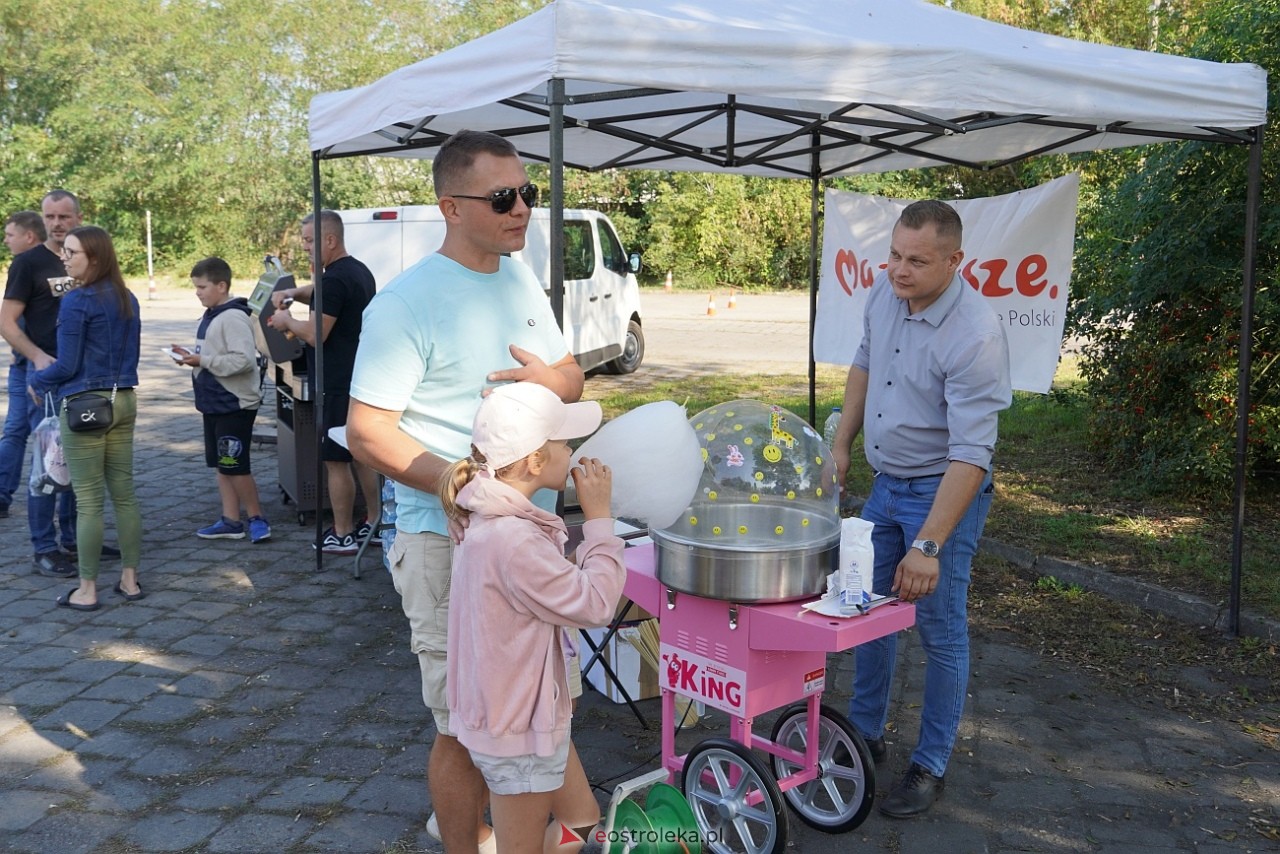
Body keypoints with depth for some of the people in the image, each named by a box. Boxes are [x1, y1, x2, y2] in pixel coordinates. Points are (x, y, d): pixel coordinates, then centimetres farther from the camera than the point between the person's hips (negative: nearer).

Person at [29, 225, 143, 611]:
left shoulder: (76, 302, -14)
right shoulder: (127, 300, 8)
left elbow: (66, 366, -13)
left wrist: (36, 381, 4)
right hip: (123, 402, 7)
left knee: (89, 501, 0)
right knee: (124, 494, 11)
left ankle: (87, 590, 9)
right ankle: (130, 580, 18)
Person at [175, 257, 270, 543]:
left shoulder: (234, 318, -17)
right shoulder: (211, 316, 13)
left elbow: (244, 360, -26)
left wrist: (202, 361, -22)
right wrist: (191, 356, 5)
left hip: (235, 404, -10)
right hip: (214, 403, 10)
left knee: (235, 466, -3)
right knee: (221, 465, 13)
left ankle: (257, 518, 11)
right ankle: (230, 521, 20)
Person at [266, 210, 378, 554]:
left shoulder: (334, 279, -19)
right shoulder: (359, 271, 13)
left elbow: (315, 334, -20)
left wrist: (287, 321, -2)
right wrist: (293, 293, 13)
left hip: (338, 385, -10)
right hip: (361, 380, 10)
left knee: (335, 461, -1)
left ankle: (343, 536, 7)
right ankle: (375, 524, 23)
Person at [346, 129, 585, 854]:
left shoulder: (523, 280, 8)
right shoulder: (407, 302, -15)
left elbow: (573, 375, 17)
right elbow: (368, 432, -17)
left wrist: (551, 379, -8)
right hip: (451, 542, -7)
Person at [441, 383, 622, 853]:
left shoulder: (498, 520, 0)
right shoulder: (513, 540, -32)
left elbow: (558, 586, 7)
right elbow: (595, 604, -25)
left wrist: (579, 559, -8)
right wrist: (599, 517, -19)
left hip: (528, 713, 9)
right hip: (517, 730, -9)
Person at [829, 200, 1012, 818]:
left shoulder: (975, 335, -27)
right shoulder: (884, 293, -4)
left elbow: (970, 453, -28)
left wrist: (929, 545, -31)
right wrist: (840, 445, 11)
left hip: (945, 489, -7)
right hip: (886, 482, 7)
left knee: (940, 632, 3)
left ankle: (930, 767, 20)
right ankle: (865, 733, 34)